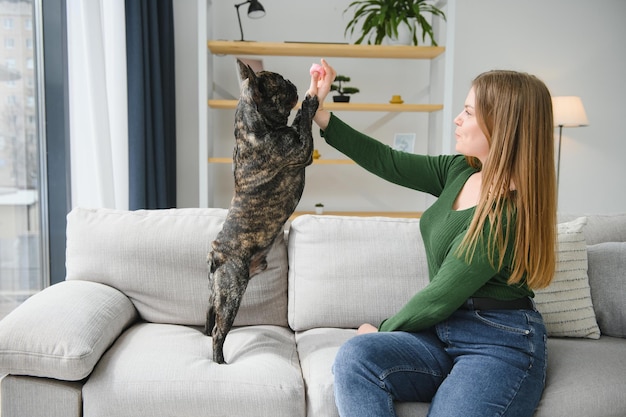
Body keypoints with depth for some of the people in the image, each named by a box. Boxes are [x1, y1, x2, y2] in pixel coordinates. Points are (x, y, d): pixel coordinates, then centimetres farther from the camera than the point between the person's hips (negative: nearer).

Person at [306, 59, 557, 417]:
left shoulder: (507, 214, -20)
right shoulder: (459, 170, 4)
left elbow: (439, 299, -16)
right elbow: (386, 162, 8)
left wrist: (383, 330, -1)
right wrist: (319, 113, 8)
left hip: (500, 346, -7)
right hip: (444, 331, 7)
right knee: (355, 356, -22)